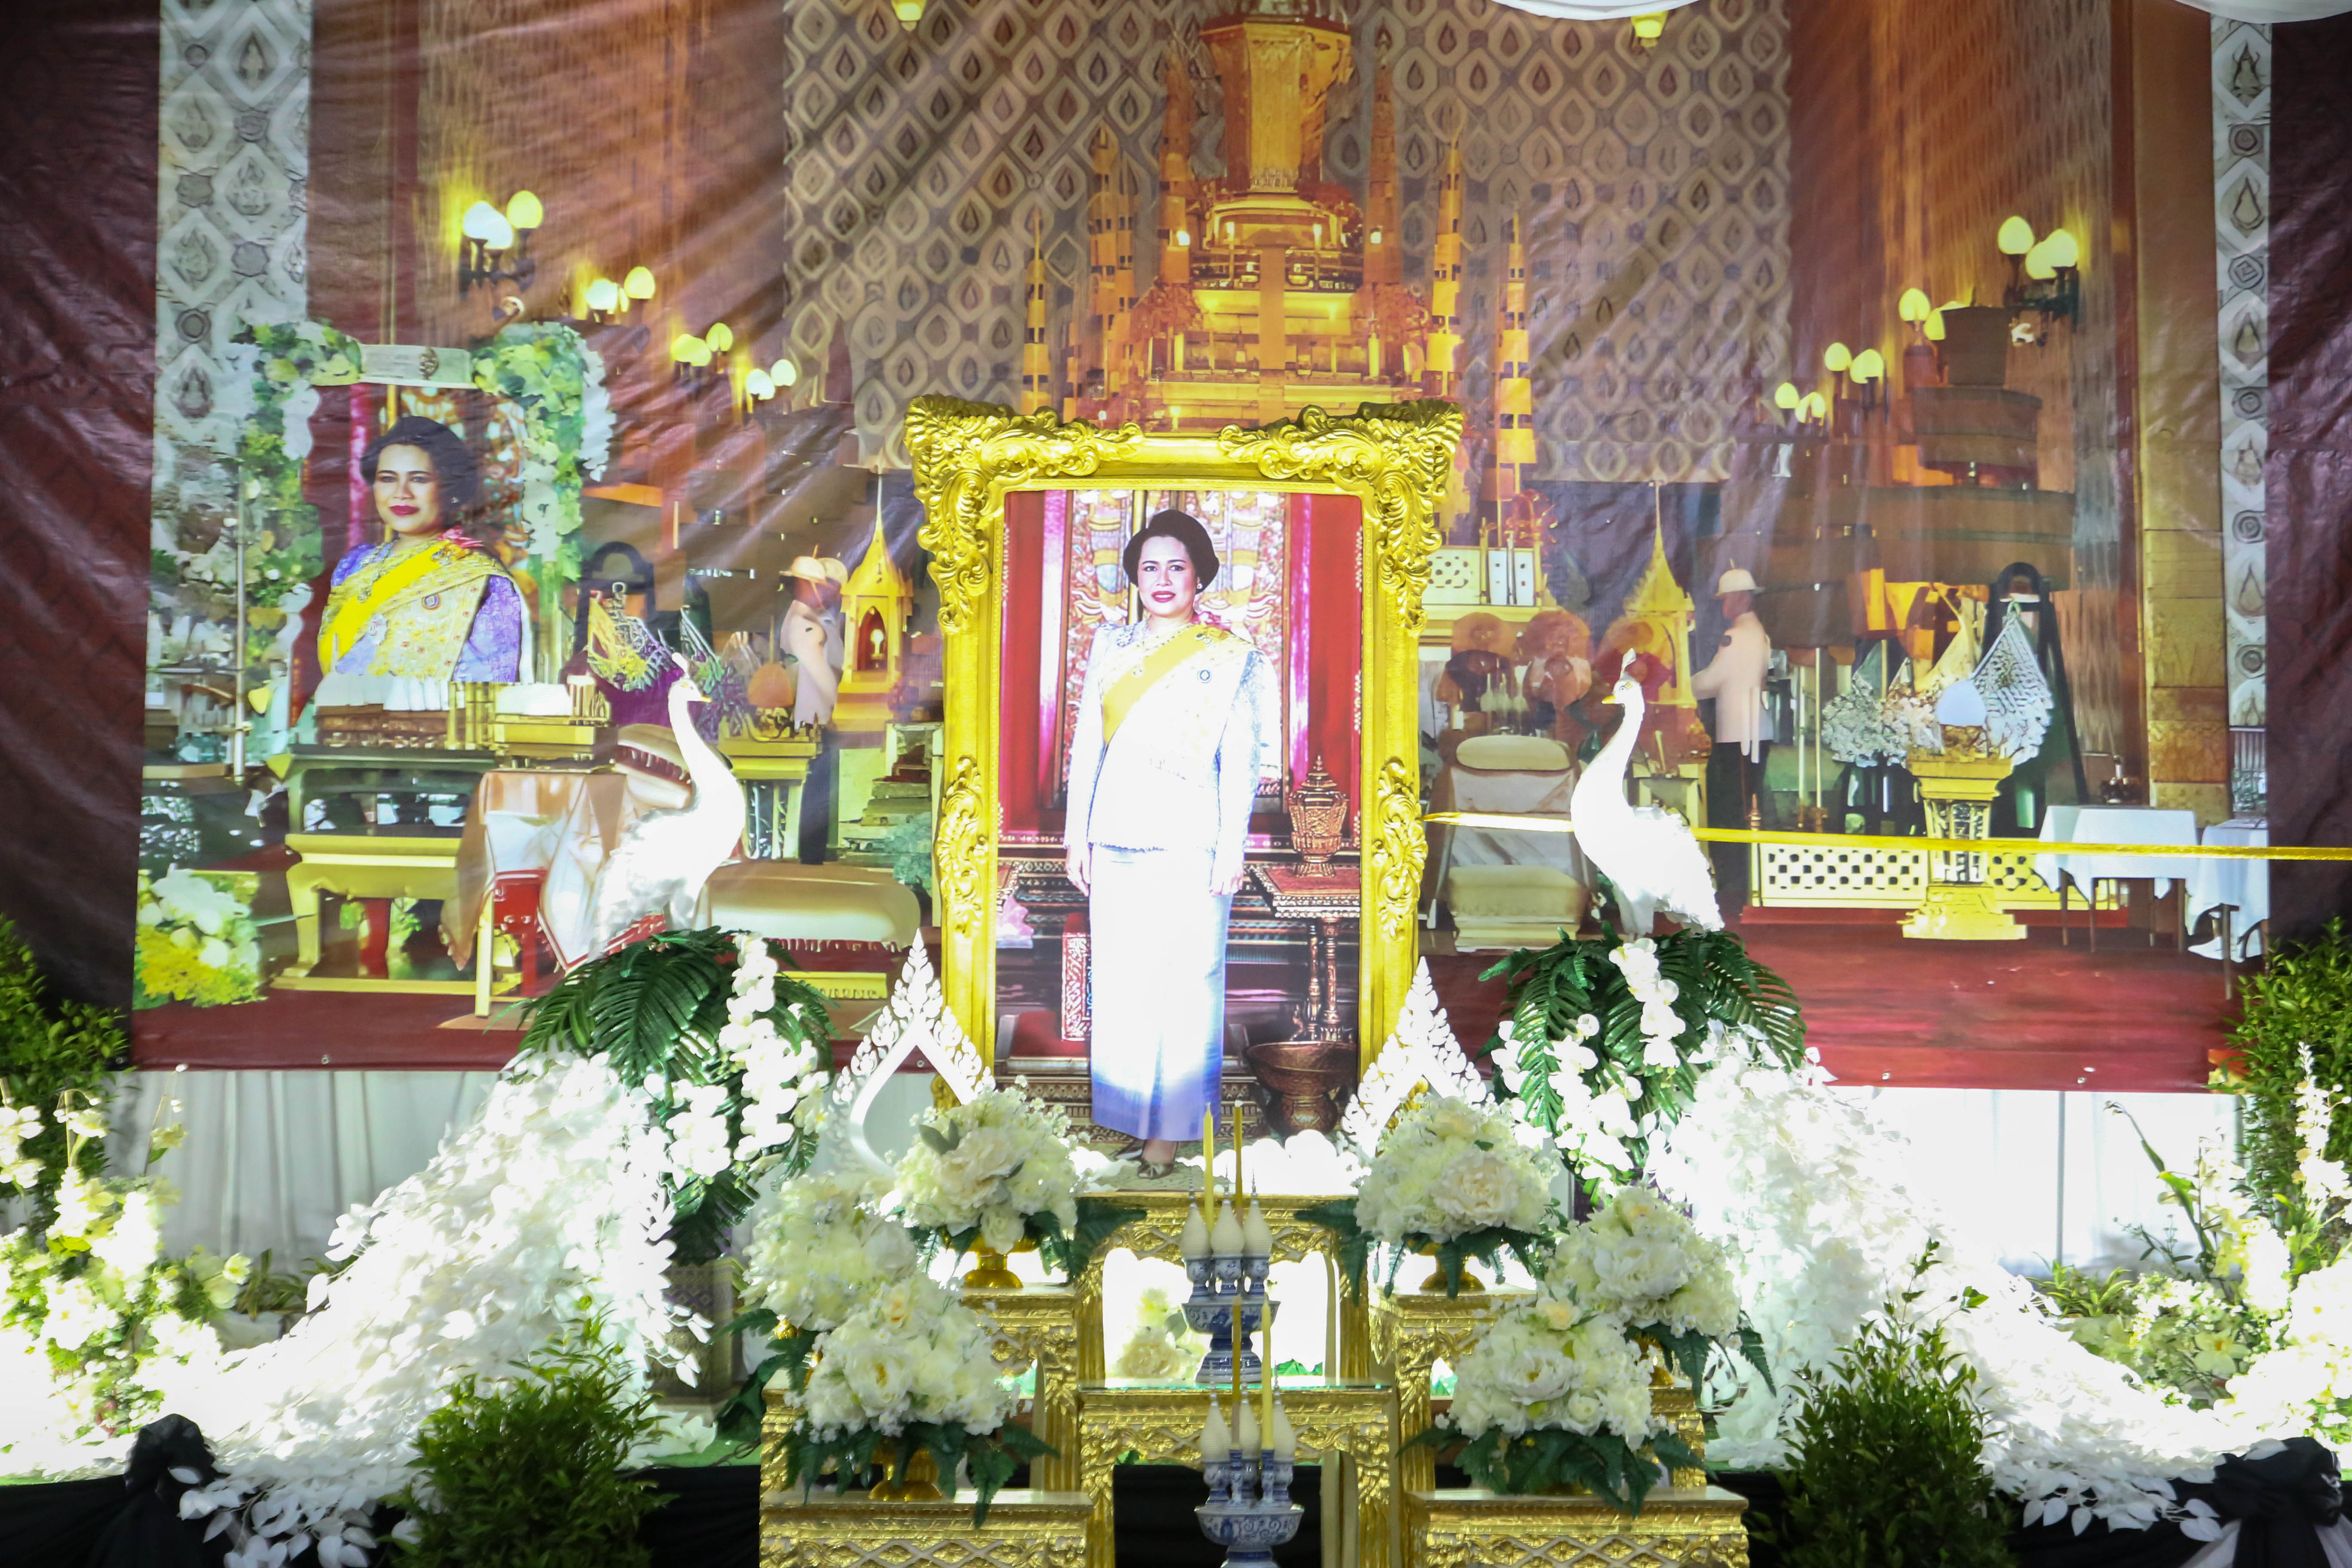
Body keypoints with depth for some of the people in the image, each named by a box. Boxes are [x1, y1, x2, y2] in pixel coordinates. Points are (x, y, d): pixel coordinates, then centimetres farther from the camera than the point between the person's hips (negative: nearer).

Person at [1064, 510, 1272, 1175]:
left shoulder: (1233, 659, 3)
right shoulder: (1109, 647, 11)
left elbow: (1240, 763, 1)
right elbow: (1086, 744, 12)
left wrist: (1232, 848, -5)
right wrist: (1076, 833, 8)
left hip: (1190, 846, -3)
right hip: (1115, 843, 3)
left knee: (1186, 985, -4)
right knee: (1118, 983, 6)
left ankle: (1170, 1125, 5)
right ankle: (1120, 1113, 17)